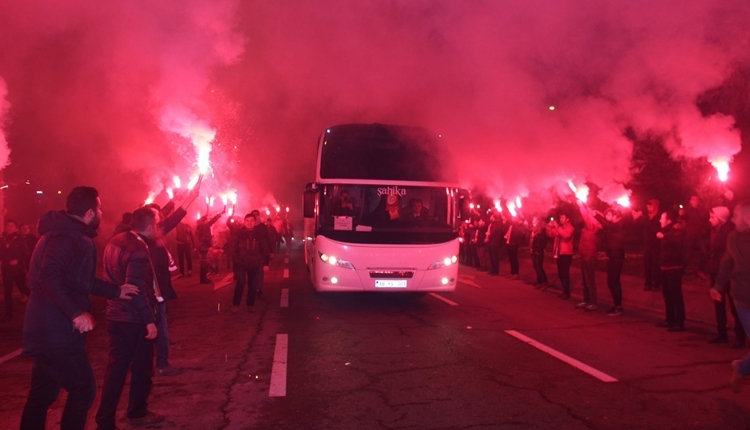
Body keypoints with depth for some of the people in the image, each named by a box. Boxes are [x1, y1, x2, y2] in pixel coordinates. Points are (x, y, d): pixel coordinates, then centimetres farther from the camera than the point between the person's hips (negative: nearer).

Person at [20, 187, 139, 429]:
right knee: (83, 389, -2)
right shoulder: (67, 238, -17)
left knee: (42, 394, 18)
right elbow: (49, 277, -31)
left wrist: (115, 291, 29)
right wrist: (77, 313, -32)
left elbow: (81, 280, 26)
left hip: (48, 329, 11)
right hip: (57, 331, -11)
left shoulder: (69, 234, 16)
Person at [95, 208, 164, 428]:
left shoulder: (115, 242, 6)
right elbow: (136, 288, -27)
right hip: (135, 318, -8)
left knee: (116, 367, 15)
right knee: (141, 366, 8)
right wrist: (149, 320, -24)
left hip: (115, 315, 8)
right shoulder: (138, 249, -22)